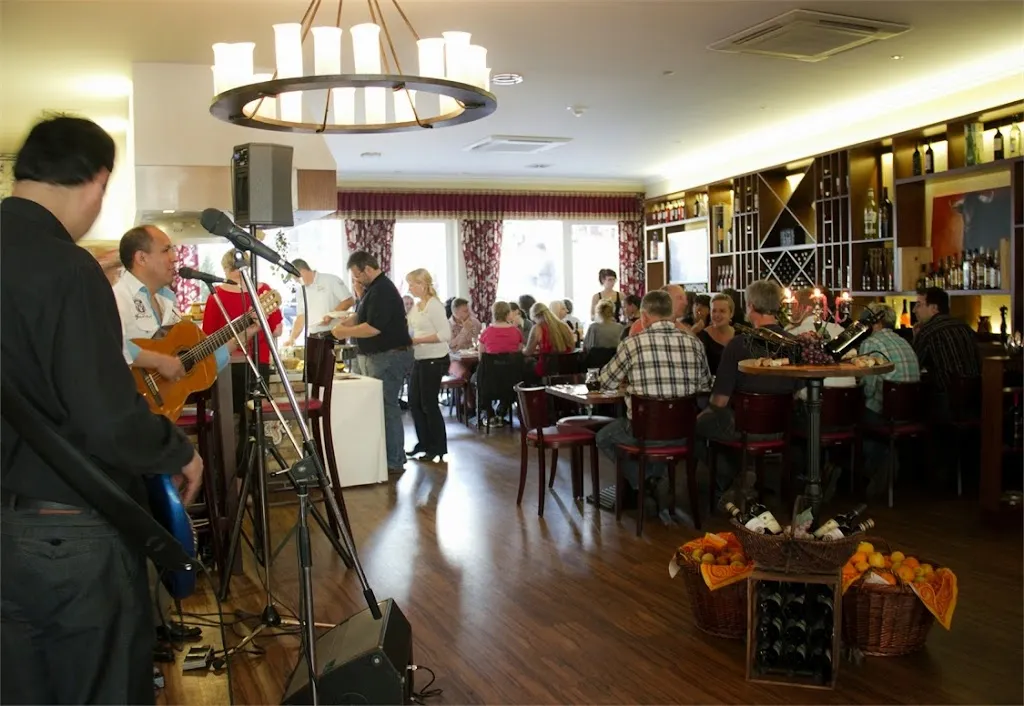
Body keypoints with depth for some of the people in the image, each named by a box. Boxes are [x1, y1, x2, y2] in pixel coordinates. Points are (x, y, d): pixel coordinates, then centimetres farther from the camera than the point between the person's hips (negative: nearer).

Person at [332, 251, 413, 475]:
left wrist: (346, 332, -14)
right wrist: (344, 322, 3)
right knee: (380, 406, 14)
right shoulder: (373, 288, 15)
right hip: (379, 356, 11)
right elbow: (362, 315, 22)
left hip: (390, 356, -11)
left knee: (387, 407, -7)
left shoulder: (382, 291, -18)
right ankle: (391, 456, 21)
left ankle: (394, 462, -3)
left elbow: (373, 327, -24)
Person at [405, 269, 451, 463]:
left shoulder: (434, 305, -15)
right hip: (419, 360, 9)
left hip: (434, 360, -9)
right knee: (414, 402, 13)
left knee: (429, 404, -1)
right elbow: (409, 330, 15)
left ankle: (439, 449, 11)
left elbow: (445, 334, -23)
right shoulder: (416, 306, 10)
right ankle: (424, 443, 26)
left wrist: (417, 341, -22)